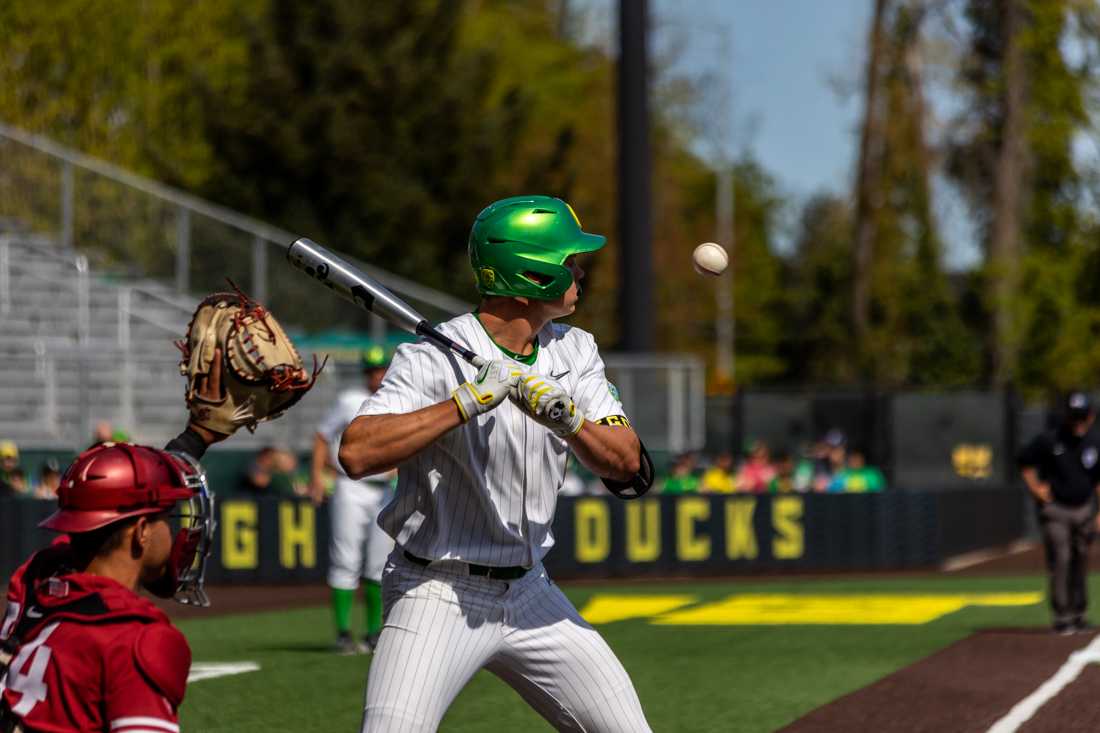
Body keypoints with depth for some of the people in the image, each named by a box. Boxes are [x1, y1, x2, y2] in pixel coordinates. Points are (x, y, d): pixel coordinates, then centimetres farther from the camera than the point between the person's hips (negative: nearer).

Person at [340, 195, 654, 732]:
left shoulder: (574, 352, 4)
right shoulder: (435, 359, -17)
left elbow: (630, 467, -4)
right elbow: (355, 454, -31)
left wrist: (570, 420, -23)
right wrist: (466, 402, -31)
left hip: (529, 595, 7)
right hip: (438, 597, -6)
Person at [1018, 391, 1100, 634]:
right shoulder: (1048, 440, -8)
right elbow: (1025, 461, 5)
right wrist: (1035, 488, -3)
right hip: (1055, 508, -3)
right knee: (1060, 560, -11)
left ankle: (1078, 613, 20)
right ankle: (1062, 616, -8)